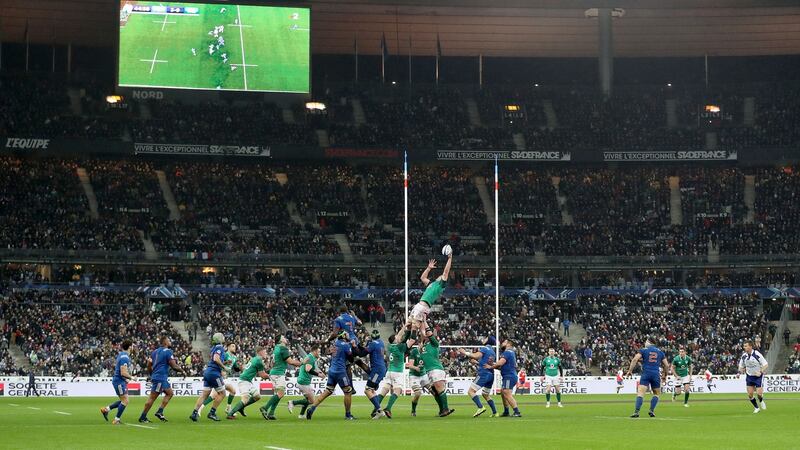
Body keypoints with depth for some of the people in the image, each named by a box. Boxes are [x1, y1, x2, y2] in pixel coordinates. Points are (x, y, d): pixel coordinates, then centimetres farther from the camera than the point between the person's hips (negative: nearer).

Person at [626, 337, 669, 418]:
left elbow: (635, 359, -8)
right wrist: (665, 373, 32)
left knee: (640, 393, -9)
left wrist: (630, 370, -3)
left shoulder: (643, 350, 6)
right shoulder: (660, 352, 15)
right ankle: (651, 410, 5)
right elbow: (666, 365, 16)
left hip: (646, 374, -2)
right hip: (656, 375, 2)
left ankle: (636, 412, -23)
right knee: (657, 394, 20)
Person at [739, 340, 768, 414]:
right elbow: (741, 366, 11)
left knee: (759, 393, -10)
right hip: (749, 376, 4)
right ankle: (756, 408, 19)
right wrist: (741, 370, -11)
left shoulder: (757, 354, -19)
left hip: (758, 376, -4)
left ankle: (761, 401, 26)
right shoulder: (744, 356, -4)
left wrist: (761, 372, -27)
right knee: (750, 394, -3)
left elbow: (765, 364, -15)